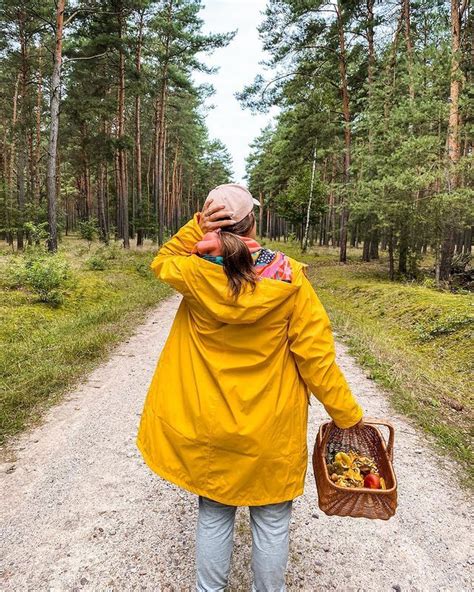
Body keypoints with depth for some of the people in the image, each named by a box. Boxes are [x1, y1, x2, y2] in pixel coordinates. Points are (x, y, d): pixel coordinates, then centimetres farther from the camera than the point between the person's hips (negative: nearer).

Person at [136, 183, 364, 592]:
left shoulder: (195, 273, -13)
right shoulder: (288, 276, -16)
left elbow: (161, 263, 12)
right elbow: (315, 354, -13)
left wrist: (196, 228, -5)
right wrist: (347, 416, -1)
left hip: (209, 425, 2)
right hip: (271, 429, -1)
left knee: (213, 516, 21)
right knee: (271, 522, 19)